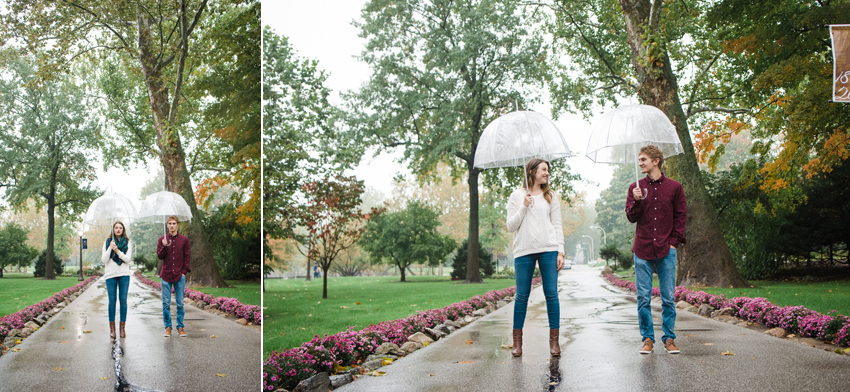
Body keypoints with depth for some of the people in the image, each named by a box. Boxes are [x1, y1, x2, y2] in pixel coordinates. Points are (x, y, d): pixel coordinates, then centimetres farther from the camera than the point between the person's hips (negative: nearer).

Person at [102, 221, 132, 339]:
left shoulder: (127, 243, 8)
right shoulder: (108, 242, 9)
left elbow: (128, 259, -2)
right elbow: (104, 260, 1)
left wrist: (117, 251, -14)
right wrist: (110, 248, -10)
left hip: (124, 274, 0)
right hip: (111, 275, 0)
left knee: (123, 301, -1)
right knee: (112, 301, -1)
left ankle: (122, 328, 4)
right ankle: (112, 328, 6)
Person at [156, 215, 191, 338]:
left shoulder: (184, 239, 5)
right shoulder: (162, 239, 6)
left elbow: (187, 256, 6)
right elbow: (159, 256, 2)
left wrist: (184, 271, -1)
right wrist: (164, 246, -16)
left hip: (179, 276, 0)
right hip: (166, 275, 1)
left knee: (180, 303, 2)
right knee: (166, 303, 1)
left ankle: (180, 327, 8)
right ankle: (168, 327, 8)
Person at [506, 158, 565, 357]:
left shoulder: (550, 196, 14)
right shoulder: (516, 196, 9)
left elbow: (557, 226, 10)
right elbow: (511, 226, 4)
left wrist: (560, 251, 1)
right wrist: (524, 207, -8)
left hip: (548, 249, 1)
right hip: (524, 251, -1)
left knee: (551, 293, -2)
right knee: (522, 295, 0)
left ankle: (554, 340, 5)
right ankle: (517, 340, 9)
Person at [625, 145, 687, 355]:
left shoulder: (674, 187, 4)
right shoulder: (635, 188, 7)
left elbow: (680, 217, 7)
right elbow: (631, 217, 4)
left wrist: (675, 242, -1)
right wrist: (636, 201, -14)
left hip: (666, 250, -1)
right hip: (642, 250, 1)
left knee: (668, 298, 3)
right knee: (643, 298, 2)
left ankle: (669, 338, 13)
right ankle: (647, 339, 11)